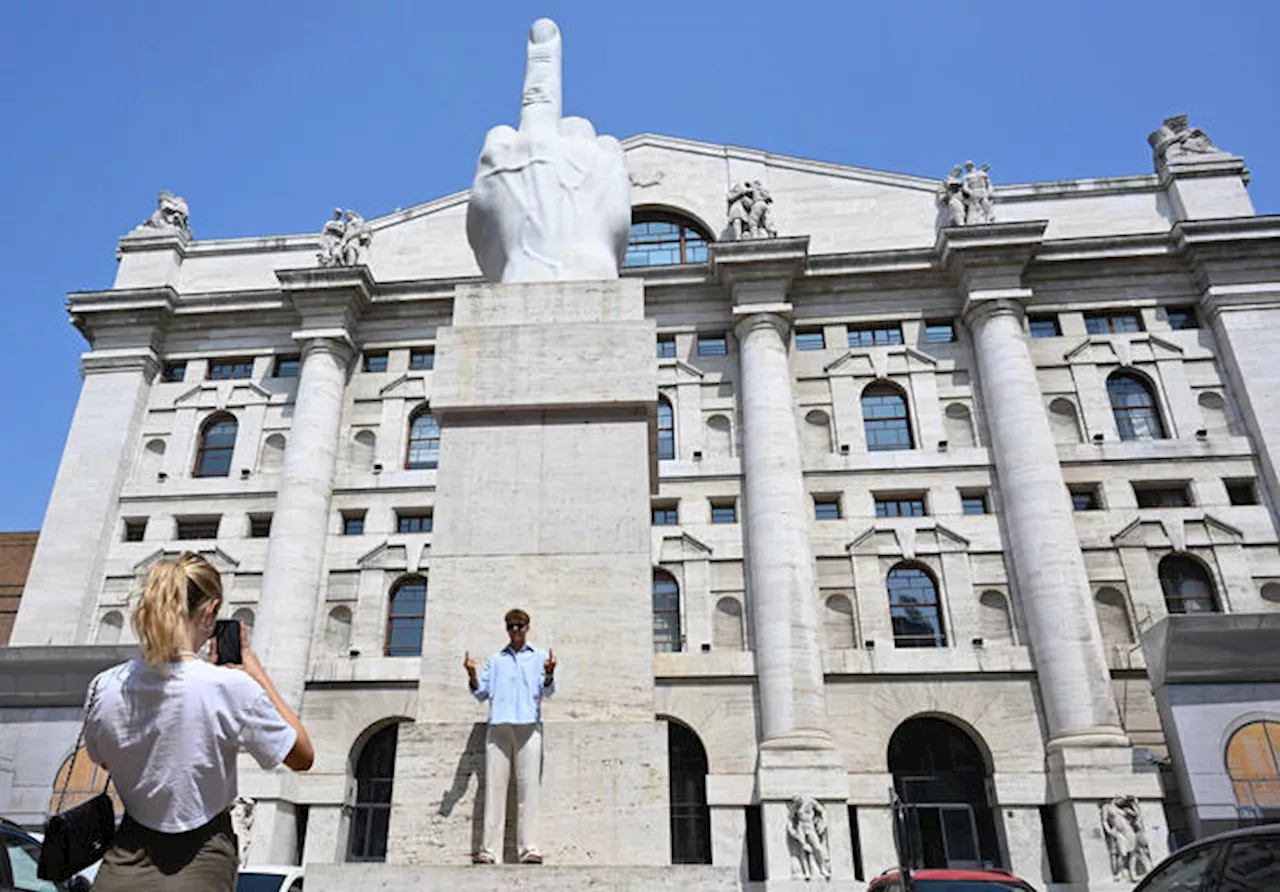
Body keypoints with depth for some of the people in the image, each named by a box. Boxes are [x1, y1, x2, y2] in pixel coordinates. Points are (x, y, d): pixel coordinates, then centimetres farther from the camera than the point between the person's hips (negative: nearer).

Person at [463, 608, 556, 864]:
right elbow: (481, 693, 15)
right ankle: (489, 849, -3)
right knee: (494, 787, -3)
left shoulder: (539, 657, 16)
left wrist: (549, 673, -19)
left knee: (529, 788, -8)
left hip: (528, 727, -2)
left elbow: (547, 691, 3)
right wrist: (472, 674, -4)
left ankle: (529, 848, -8)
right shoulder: (495, 660, 23)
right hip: (498, 727, 2)